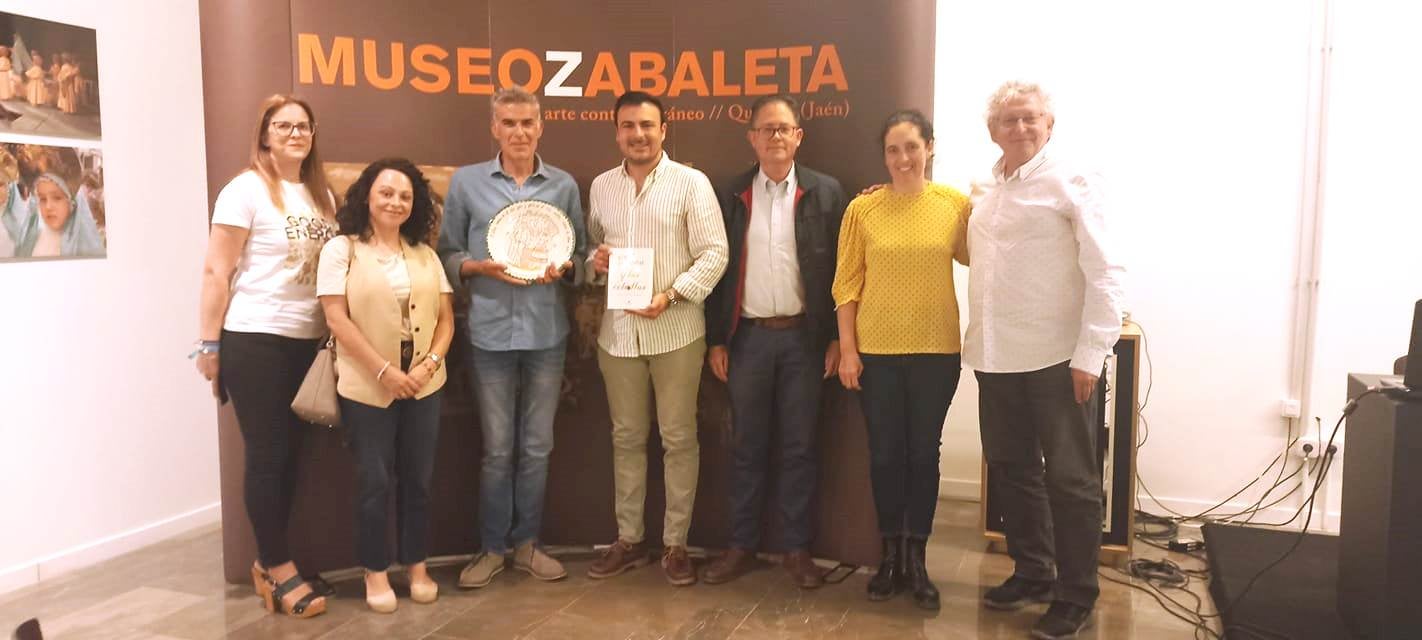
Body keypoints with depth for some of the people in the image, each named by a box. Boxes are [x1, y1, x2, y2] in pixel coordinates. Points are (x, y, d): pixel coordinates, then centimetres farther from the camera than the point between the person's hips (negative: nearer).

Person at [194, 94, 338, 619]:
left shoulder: (322, 194, 12)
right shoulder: (245, 191, -7)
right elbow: (217, 271, -9)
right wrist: (209, 344, -11)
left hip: (308, 341, 6)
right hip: (254, 341, -6)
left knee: (290, 453, 11)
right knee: (267, 455, 1)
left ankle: (269, 563, 23)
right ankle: (280, 569, 12)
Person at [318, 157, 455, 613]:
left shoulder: (426, 254, 11)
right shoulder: (341, 250, -2)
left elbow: (446, 317, 8)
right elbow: (337, 319, -10)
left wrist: (430, 362, -9)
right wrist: (384, 371, -15)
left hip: (423, 384, 4)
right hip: (366, 386, -4)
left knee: (418, 479, 10)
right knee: (374, 481, 4)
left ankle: (417, 567, 23)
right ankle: (375, 572, 18)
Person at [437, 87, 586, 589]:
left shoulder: (565, 185, 4)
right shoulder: (465, 182, 1)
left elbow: (581, 256, 8)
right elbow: (448, 254, 4)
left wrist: (563, 269, -13)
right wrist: (480, 268, -15)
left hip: (547, 334, 2)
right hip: (491, 333, -1)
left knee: (536, 447, 10)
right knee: (497, 449, 6)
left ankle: (526, 543, 25)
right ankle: (492, 547, 21)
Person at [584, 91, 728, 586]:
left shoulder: (691, 183, -4)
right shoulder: (600, 186, 10)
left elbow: (714, 253, -8)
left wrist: (671, 294, -19)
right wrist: (595, 261, -5)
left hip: (675, 331, -4)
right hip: (618, 330, 4)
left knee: (678, 438, 4)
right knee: (627, 437, 12)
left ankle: (676, 544, 16)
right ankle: (628, 540, 25)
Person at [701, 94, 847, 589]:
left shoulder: (826, 193, 1)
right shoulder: (732, 195, 5)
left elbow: (840, 270, 1)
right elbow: (720, 269, 6)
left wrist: (837, 338, -3)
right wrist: (716, 340, 2)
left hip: (804, 335, -1)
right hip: (748, 336, 1)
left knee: (799, 447, 6)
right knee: (747, 446, 8)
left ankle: (797, 548, 17)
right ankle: (742, 545, 19)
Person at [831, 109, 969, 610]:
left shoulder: (955, 205, -1)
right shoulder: (862, 209, -2)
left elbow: (972, 258, 12)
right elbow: (847, 283, 0)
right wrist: (847, 348, -4)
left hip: (936, 350, 0)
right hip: (876, 351, 0)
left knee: (924, 453, 10)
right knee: (885, 454, 9)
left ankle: (916, 558, 25)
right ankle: (891, 554, 26)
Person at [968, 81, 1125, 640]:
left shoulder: (1071, 184, -6)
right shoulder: (982, 191, 11)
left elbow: (1104, 273, -11)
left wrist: (1090, 356, -15)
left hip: (1057, 359, -6)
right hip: (996, 357, 6)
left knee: (1070, 479, 4)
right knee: (1011, 470, 15)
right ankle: (1032, 573, 32)